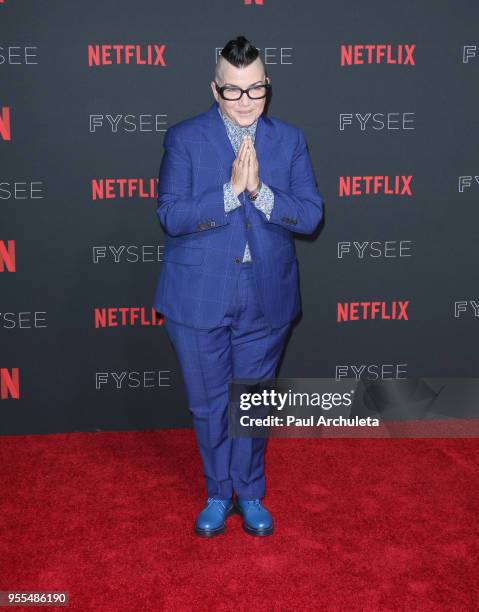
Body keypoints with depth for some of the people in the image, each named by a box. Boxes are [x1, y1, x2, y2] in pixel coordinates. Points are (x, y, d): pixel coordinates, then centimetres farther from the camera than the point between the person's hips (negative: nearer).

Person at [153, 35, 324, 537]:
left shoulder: (289, 140, 3)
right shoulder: (184, 138, -3)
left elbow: (311, 215, -5)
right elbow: (170, 216, -12)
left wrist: (260, 191, -20)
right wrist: (231, 190, -22)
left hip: (266, 298, 2)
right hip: (198, 297, -1)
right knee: (208, 405, 11)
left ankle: (249, 494, 35)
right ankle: (218, 495, 33)